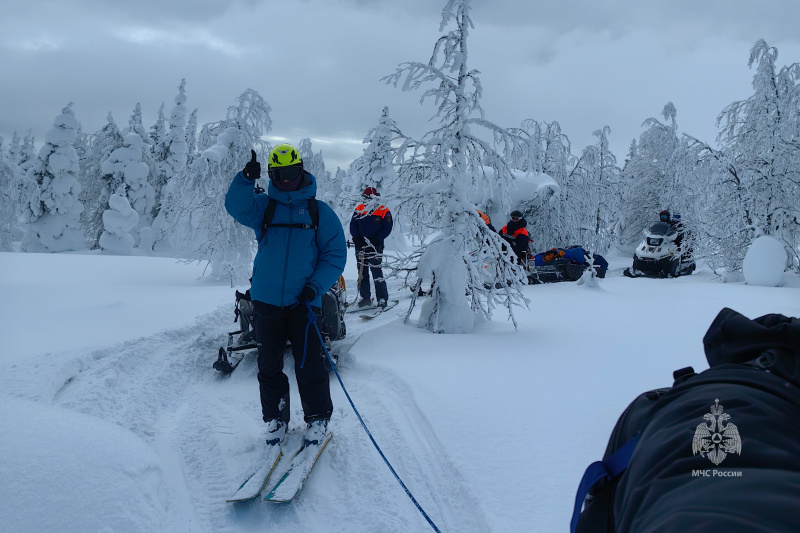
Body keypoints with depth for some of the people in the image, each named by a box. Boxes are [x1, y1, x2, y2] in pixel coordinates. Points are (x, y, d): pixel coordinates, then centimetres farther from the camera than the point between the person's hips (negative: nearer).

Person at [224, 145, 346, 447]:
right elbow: (236, 207, -12)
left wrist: (315, 286, -12)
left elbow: (336, 254, 1)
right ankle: (275, 420, 24)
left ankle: (317, 420, 17)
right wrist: (246, 179, -28)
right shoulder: (263, 206, 7)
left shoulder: (320, 212, 3)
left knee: (309, 365, -1)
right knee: (269, 365, 9)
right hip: (266, 300, 2)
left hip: (304, 302, -2)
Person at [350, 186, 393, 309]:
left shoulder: (384, 211, -4)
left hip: (376, 247, -4)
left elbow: (387, 228, -4)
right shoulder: (358, 209, 7)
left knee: (376, 272, -9)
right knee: (362, 272, 8)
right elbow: (353, 225, 11)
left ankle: (382, 298, -2)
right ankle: (365, 297, 17)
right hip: (360, 246, 5)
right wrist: (357, 239, -4)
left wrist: (376, 240, -14)